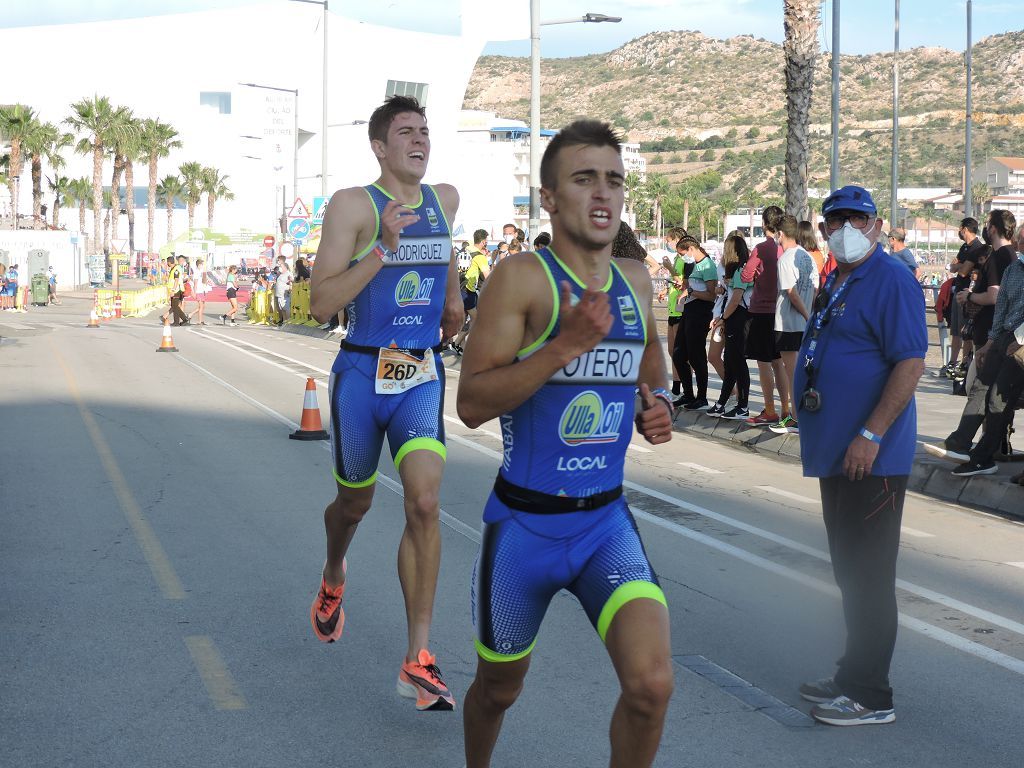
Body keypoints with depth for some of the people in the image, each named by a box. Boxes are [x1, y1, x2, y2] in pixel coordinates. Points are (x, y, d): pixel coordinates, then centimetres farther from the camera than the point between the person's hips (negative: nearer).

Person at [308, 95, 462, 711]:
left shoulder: (445, 200, 7)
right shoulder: (353, 205, -9)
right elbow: (323, 302, -18)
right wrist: (383, 247, -26)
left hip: (423, 376, 2)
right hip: (363, 374, -2)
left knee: (425, 503, -15)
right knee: (356, 502, 15)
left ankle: (418, 660, -12)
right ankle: (333, 579, 52)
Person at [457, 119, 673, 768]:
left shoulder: (637, 281, 4)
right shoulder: (523, 278, -13)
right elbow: (472, 403, -20)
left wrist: (660, 403, 5)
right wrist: (565, 345, -28)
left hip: (607, 521, 3)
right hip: (524, 522, -3)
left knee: (652, 685, -17)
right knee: (500, 687, 17)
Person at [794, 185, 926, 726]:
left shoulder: (892, 281, -13)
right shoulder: (836, 283, 16)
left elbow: (911, 363, -21)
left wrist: (870, 436, -24)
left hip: (872, 457, -9)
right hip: (837, 455, 9)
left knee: (868, 575, -4)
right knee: (849, 573, 16)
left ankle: (871, 696, 3)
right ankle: (853, 677, 27)